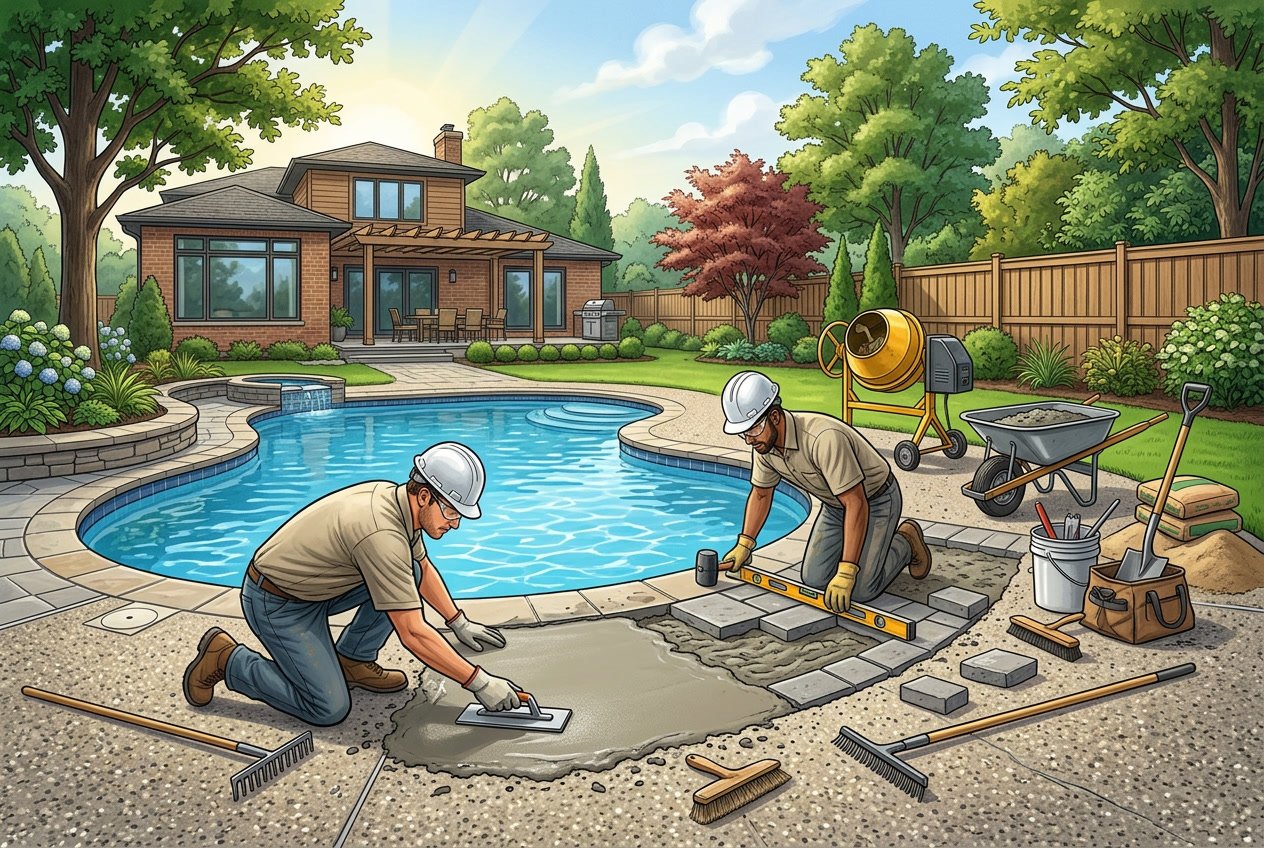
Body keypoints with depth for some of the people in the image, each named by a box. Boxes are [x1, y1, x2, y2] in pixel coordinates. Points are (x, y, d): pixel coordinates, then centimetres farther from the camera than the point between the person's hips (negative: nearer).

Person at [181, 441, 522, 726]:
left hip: (315, 585, 9)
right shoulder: (382, 533, -34)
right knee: (330, 709, -11)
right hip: (277, 604, -9)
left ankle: (352, 660, 9)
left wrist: (459, 623, 16)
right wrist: (479, 682, -27)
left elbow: (424, 569, 15)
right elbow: (413, 633, -32)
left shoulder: (396, 498, -6)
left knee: (410, 573, -4)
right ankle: (226, 659, 4)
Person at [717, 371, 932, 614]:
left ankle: (905, 542, 10)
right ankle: (859, 546, 22)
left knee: (860, 590, -15)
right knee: (814, 579, -3)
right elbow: (760, 494, 6)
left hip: (875, 501, -7)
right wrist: (744, 545, 2)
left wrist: (846, 574, -38)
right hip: (835, 504, 7)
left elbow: (857, 504, -37)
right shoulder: (763, 444, -13)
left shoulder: (823, 438, -39)